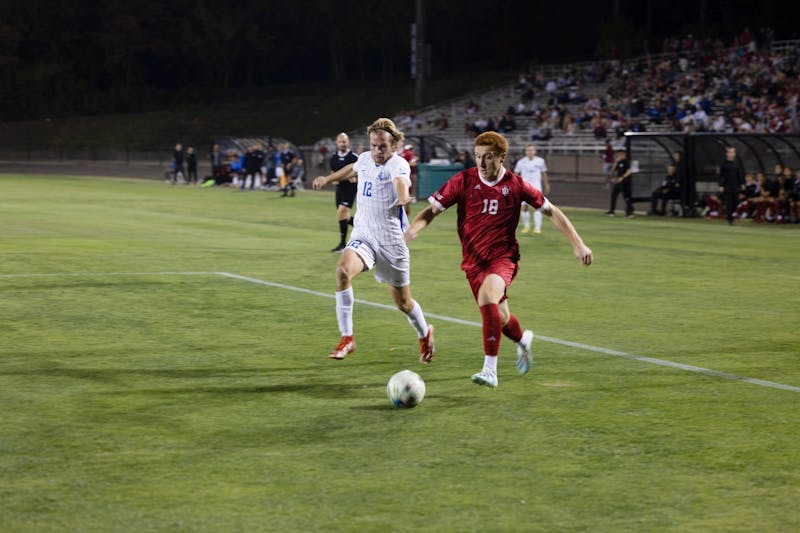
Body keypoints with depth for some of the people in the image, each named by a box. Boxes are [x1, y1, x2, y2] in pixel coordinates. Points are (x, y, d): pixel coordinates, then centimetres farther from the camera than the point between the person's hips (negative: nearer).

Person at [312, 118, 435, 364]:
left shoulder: (398, 164, -16)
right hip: (362, 236, 4)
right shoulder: (366, 159, 3)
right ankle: (347, 338, -20)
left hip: (391, 240, -4)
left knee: (403, 302, 8)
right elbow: (352, 168, 29)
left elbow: (401, 182, -40)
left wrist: (403, 199, -63)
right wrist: (328, 178, 44)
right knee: (343, 270, -28)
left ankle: (424, 335, 42)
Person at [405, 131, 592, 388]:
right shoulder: (464, 181, -4)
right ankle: (523, 340, 48)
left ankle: (490, 370, -28)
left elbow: (552, 212, 4)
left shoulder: (516, 185, -6)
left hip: (503, 256, -3)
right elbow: (432, 210, -4)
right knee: (500, 319, 10)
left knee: (487, 296, -31)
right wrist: (413, 228, -26)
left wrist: (578, 244, 0)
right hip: (473, 259, 3)